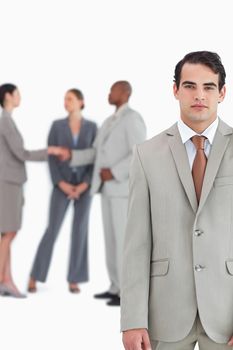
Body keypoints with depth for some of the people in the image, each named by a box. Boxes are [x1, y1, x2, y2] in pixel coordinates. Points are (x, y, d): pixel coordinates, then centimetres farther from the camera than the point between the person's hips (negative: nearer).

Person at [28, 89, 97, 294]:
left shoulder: (92, 127, 3)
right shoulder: (57, 125, 2)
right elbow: (50, 157, -2)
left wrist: (85, 185, -13)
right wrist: (61, 184, -15)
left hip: (83, 185, 1)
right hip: (62, 185, -1)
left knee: (80, 231, -1)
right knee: (52, 231, -6)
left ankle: (74, 280, 8)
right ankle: (34, 277, 4)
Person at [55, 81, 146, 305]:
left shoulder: (133, 119, -13)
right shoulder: (109, 123, 19)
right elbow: (95, 155, 16)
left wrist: (114, 173, -22)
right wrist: (70, 155, 1)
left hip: (124, 187, -10)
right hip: (109, 188, 10)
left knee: (124, 238, -9)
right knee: (111, 237, 11)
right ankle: (117, 287, 17)